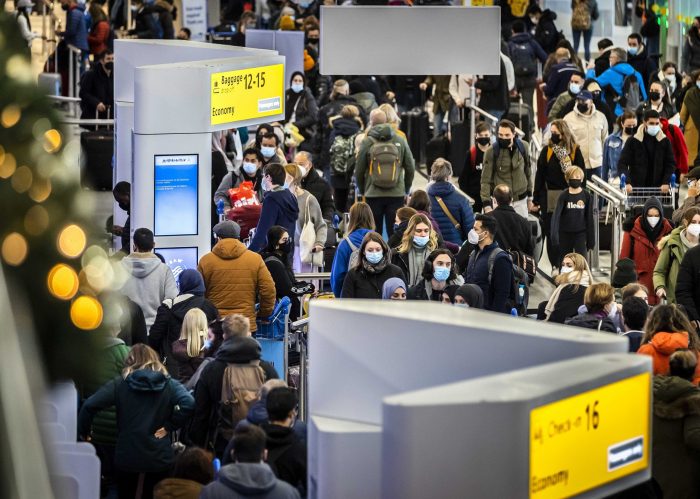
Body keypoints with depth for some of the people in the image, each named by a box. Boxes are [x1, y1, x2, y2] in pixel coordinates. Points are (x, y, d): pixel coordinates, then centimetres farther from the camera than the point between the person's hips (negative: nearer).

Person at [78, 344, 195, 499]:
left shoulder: (120, 384, -1)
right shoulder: (169, 385, 1)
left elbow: (90, 405, -11)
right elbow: (189, 403, -17)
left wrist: (82, 432, 4)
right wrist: (169, 426, -6)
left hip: (127, 455, 0)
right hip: (160, 457, 0)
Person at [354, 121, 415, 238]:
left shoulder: (367, 143, -6)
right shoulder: (400, 141, -2)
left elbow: (359, 171, 0)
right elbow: (410, 168, 3)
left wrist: (362, 191, 15)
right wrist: (406, 190, 16)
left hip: (373, 194, -1)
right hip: (397, 194, 1)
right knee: (394, 233, 5)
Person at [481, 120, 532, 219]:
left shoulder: (523, 146, -1)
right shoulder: (492, 151, -11)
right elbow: (485, 180, -10)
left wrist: (530, 196, 16)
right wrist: (487, 204, -17)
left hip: (521, 200, 3)